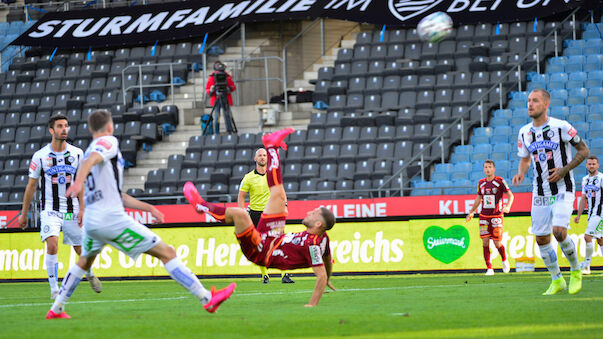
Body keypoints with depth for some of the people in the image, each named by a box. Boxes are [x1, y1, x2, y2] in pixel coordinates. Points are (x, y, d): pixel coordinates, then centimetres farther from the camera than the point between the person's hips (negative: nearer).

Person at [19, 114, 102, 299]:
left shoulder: (77, 154, 0)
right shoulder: (40, 156, -5)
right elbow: (31, 185, 4)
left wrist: (82, 209, -3)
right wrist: (24, 214, 7)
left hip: (72, 210, 2)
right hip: (50, 210, -2)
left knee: (81, 249, 8)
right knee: (52, 244, -22)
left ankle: (90, 274, 40)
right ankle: (54, 288, -13)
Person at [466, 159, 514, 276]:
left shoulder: (500, 181, -4)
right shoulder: (481, 183, 9)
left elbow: (510, 195, -3)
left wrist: (508, 206, -21)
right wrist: (471, 212, 22)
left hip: (496, 216, -4)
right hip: (484, 216, 4)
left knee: (497, 243, -5)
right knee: (485, 242, -5)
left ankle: (504, 260, 26)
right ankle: (489, 268, 0)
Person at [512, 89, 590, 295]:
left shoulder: (561, 127, -11)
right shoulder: (525, 133, 5)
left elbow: (584, 150, -3)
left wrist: (564, 170, -14)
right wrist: (521, 173, -2)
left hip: (563, 190, -5)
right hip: (540, 193, 5)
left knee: (559, 232, -20)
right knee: (541, 238, 1)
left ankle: (576, 271, 4)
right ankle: (557, 281, 18)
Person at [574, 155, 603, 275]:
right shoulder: (585, 179, 14)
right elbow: (584, 199, 20)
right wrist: (578, 215, 16)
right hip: (591, 214, 8)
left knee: (588, 237, -15)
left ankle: (586, 265, -8)